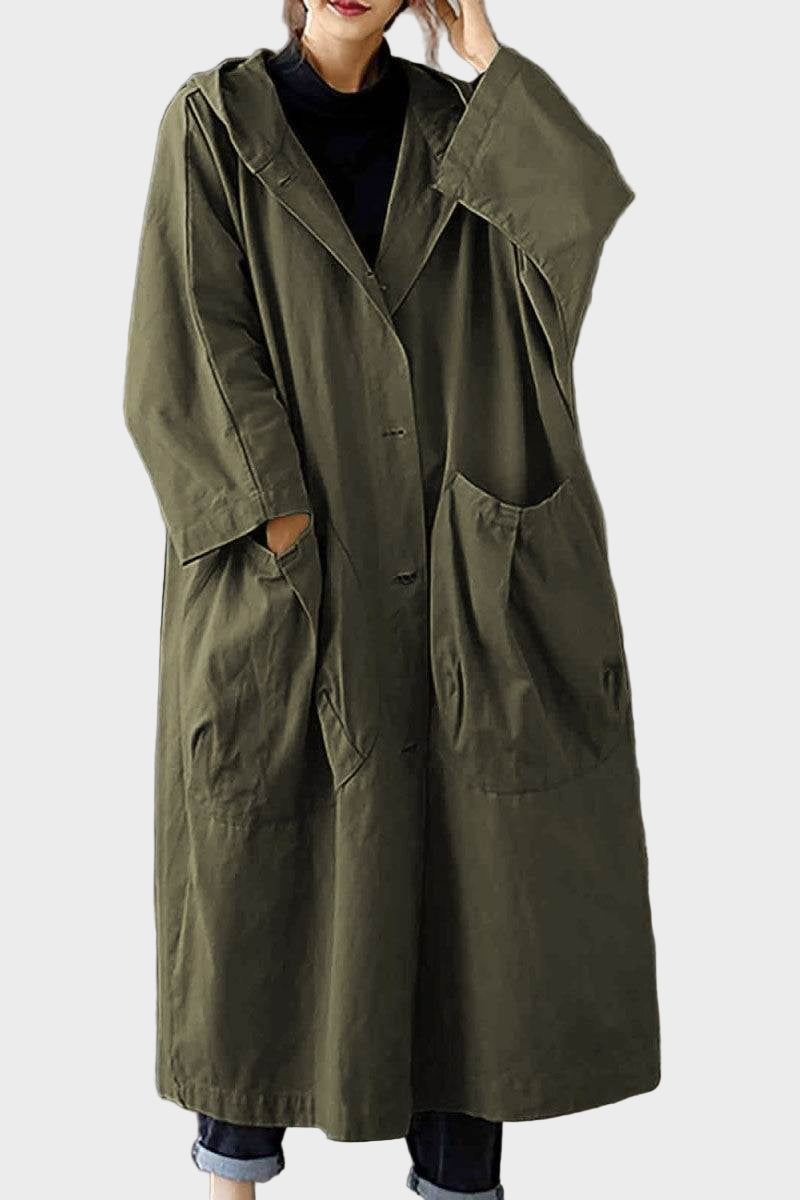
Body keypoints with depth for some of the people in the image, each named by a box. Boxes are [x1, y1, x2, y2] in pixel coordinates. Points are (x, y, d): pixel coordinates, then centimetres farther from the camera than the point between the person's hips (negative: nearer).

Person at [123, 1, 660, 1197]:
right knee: (259, 841, 6)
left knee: (469, 849, 5)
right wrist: (277, 522, -15)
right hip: (282, 569, -2)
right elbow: (186, 351, -6)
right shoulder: (216, 122, 2)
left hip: (460, 561, 3)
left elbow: (596, 222, -8)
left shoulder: (459, 129, 10)